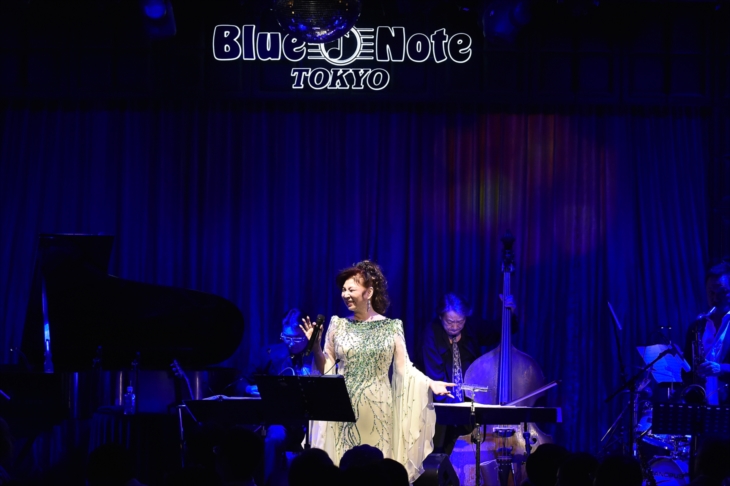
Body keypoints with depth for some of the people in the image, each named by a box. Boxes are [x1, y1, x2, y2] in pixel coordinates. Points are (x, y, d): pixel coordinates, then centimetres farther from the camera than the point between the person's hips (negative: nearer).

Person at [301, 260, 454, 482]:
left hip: (378, 411, -1)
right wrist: (315, 345, -9)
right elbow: (326, 368, 7)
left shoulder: (391, 327, 1)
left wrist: (430, 383, -13)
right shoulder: (338, 325, 5)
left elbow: (404, 368, 1)